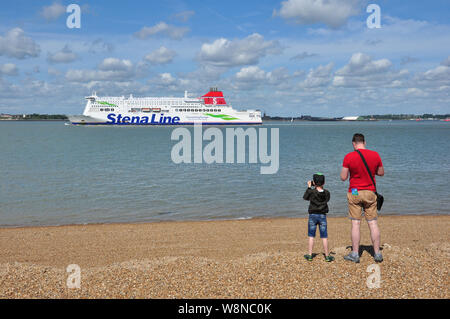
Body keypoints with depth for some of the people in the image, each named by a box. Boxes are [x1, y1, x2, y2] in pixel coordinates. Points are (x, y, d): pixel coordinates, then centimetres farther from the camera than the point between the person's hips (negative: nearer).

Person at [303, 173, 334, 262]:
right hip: (322, 216, 1)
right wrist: (322, 188, 16)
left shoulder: (311, 192, -10)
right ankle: (327, 256, 7)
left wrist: (309, 187, 15)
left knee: (311, 236, 7)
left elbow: (305, 197, 8)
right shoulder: (326, 193, -4)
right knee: (324, 236, 5)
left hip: (313, 215, -1)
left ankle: (309, 255, 9)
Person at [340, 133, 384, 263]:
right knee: (373, 223, 8)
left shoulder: (349, 157, -10)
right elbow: (381, 173, 10)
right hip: (370, 193, 2)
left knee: (355, 223, 3)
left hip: (354, 193, -2)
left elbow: (343, 177, -7)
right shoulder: (375, 155, -1)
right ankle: (377, 253, 12)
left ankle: (355, 254, 6)